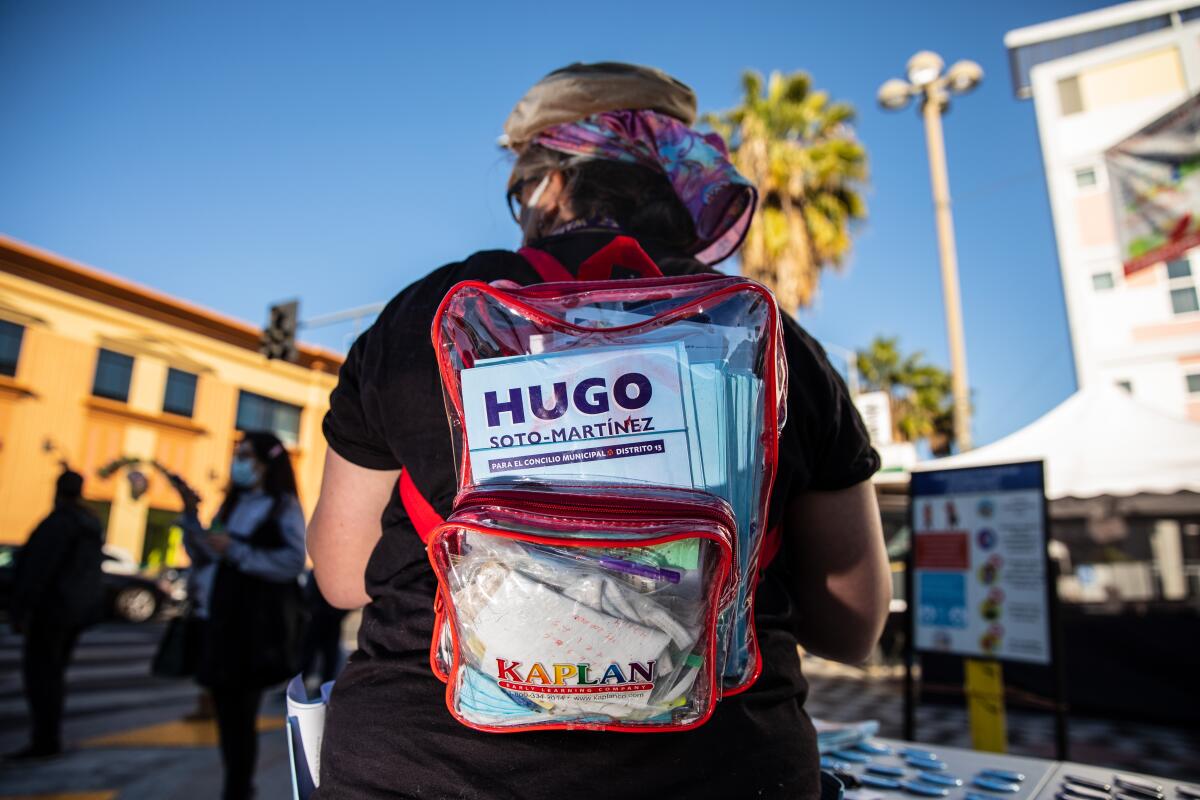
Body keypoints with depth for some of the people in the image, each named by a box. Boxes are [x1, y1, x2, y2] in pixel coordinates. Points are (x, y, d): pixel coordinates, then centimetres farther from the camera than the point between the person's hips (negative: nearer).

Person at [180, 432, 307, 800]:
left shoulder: (284, 506, -5)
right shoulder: (231, 505, 16)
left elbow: (294, 562, -16)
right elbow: (204, 558, 14)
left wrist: (236, 551, -18)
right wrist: (191, 516, 4)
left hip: (256, 626, -7)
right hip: (220, 621, 7)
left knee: (241, 714, -2)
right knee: (226, 712, 15)